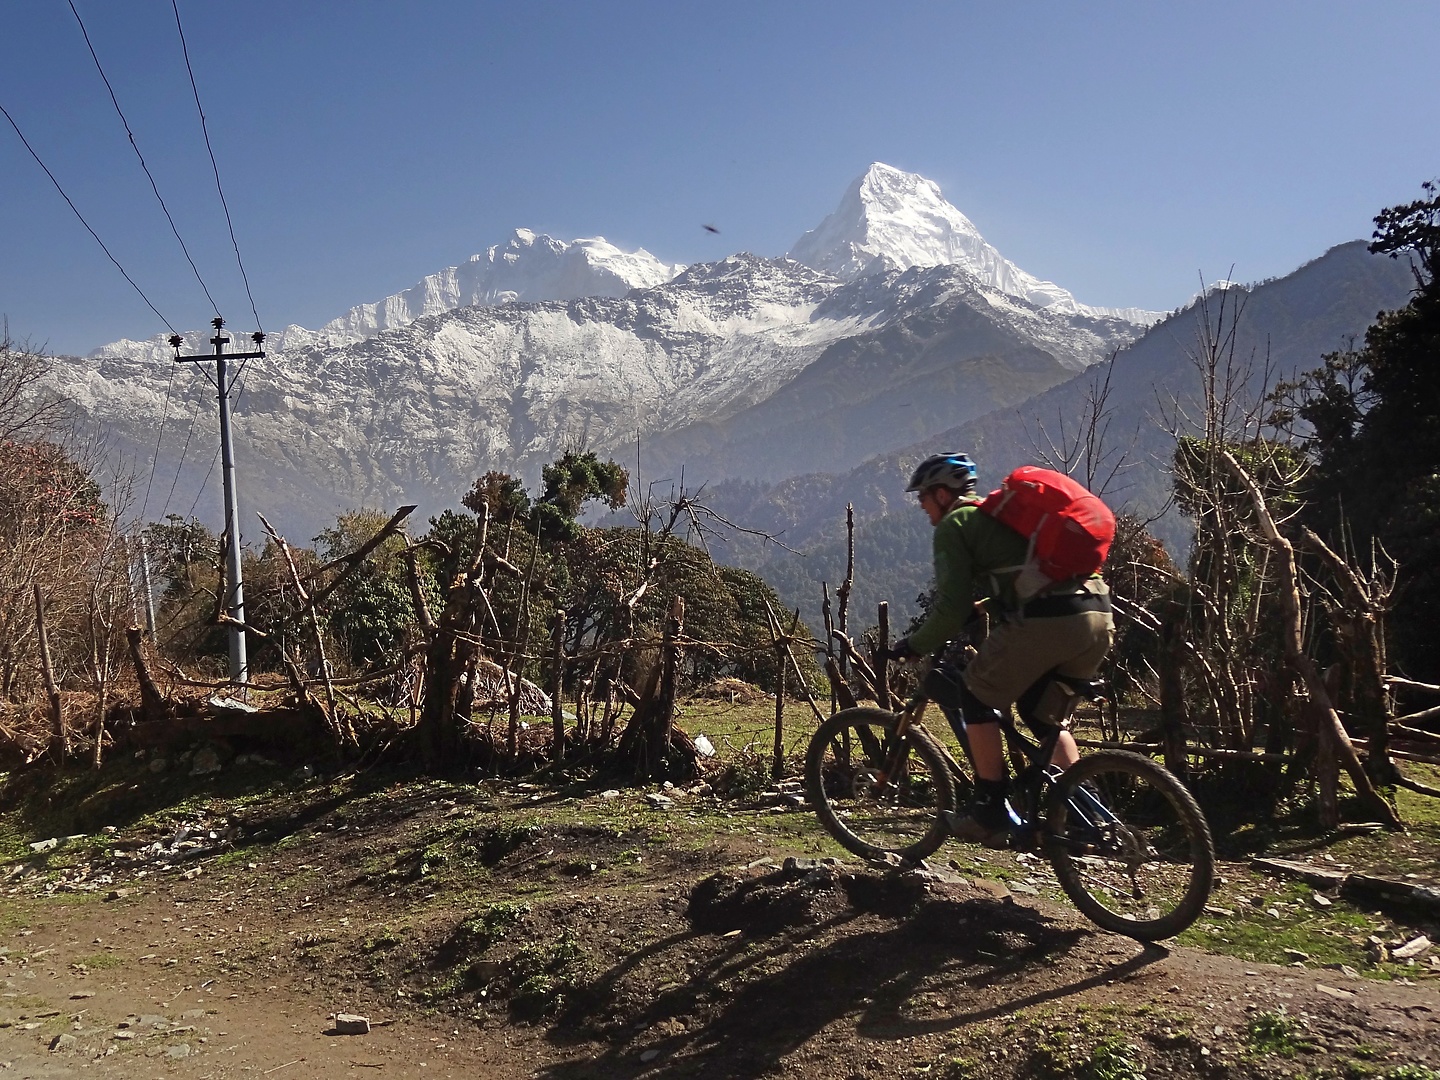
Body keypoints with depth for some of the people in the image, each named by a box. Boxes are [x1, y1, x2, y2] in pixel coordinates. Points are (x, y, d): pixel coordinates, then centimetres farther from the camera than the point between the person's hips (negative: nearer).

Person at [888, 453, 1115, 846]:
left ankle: (991, 810, 12)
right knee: (1042, 714, 25)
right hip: (1099, 619, 8)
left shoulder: (955, 524, 7)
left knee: (976, 696, 11)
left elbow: (953, 607, -2)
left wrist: (914, 646, 12)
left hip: (1041, 621, -8)